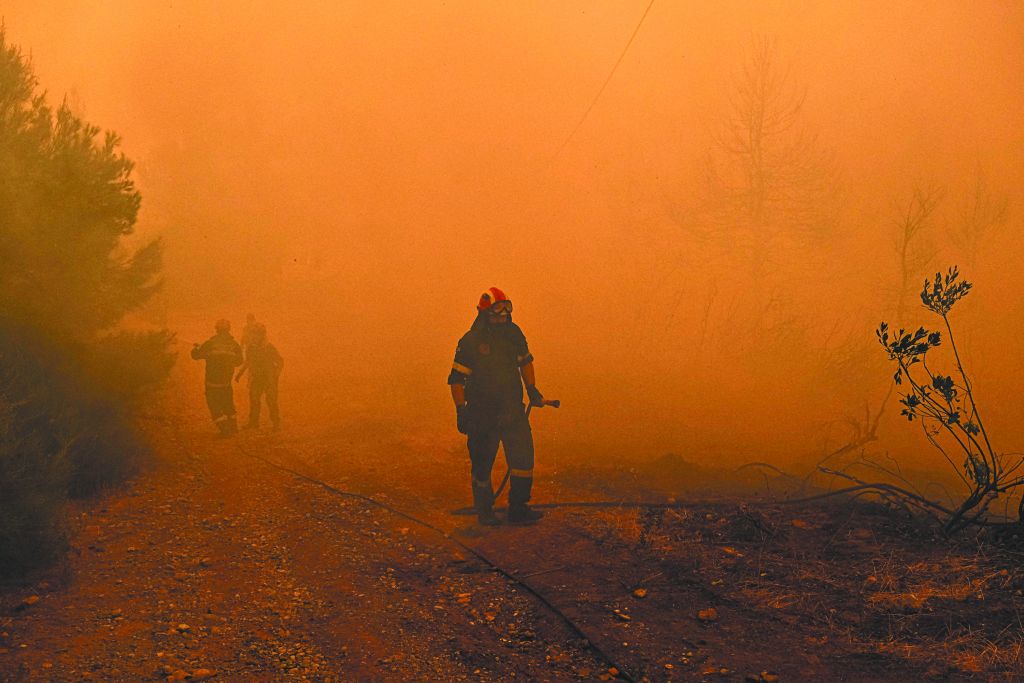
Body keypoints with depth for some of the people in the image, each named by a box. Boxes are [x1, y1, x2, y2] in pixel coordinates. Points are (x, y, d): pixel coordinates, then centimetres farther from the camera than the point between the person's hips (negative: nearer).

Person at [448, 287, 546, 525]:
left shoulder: (513, 334, 2)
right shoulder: (470, 342, -11)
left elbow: (525, 361, 20)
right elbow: (457, 378, -8)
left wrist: (531, 389, 13)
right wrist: (461, 410, -12)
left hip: (512, 410, 4)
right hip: (482, 414, -4)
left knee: (523, 458, -4)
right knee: (482, 465, 6)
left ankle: (518, 508, 6)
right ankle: (484, 511, 22)